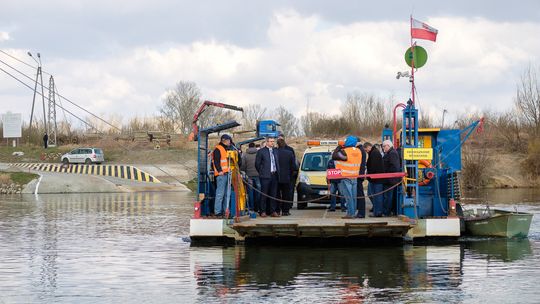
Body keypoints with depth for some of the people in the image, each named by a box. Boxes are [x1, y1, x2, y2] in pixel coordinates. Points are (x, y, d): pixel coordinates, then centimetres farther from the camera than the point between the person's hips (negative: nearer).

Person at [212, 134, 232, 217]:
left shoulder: (227, 149, 23)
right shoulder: (218, 149, -6)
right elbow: (216, 161, -15)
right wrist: (219, 170, -23)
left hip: (227, 173, 9)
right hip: (221, 174, -9)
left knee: (227, 193, 11)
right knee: (220, 193, -11)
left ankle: (226, 210, 16)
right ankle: (217, 211, -10)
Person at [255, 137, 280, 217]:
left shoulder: (275, 151, 14)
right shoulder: (261, 151, -1)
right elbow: (257, 164, 1)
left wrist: (277, 172, 10)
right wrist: (262, 172, 1)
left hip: (274, 175, 5)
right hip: (265, 176, -5)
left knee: (273, 194, 6)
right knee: (264, 194, -3)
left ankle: (272, 211, 10)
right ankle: (263, 211, 0)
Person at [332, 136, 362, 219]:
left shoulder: (345, 152, -17)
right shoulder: (358, 152, 6)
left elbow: (334, 156, -12)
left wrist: (338, 148, 1)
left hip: (345, 177, -7)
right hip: (354, 177, 7)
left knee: (348, 196, -5)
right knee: (353, 196, 10)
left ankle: (350, 213, -6)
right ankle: (353, 212, 14)